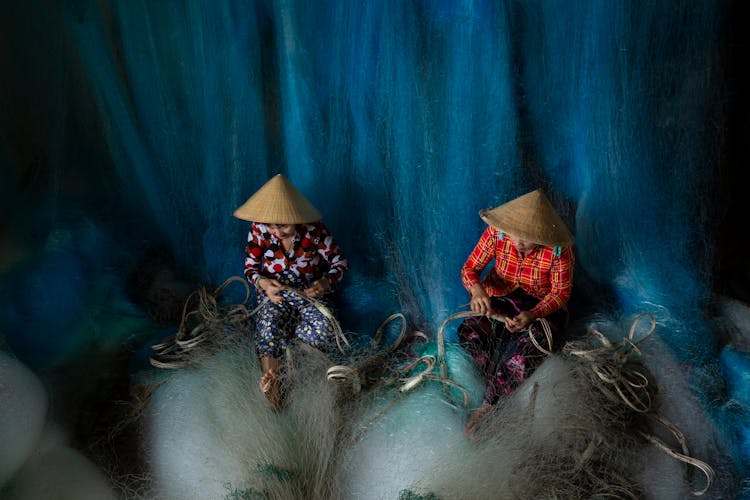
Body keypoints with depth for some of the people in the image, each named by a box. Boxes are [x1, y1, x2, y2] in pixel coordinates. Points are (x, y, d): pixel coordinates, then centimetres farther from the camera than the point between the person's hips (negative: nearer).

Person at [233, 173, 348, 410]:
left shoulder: (314, 230, -16)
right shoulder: (259, 229, -11)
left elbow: (340, 262, -6)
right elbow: (250, 268, -1)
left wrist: (326, 283, -27)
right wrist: (263, 283, -24)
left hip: (311, 293, 0)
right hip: (275, 294, 0)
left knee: (323, 333, -29)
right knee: (269, 327, -33)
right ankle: (270, 379, -24)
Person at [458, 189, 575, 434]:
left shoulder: (558, 250, -23)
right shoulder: (496, 232, -19)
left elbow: (560, 293, -13)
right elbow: (469, 269, -11)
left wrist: (532, 315, -33)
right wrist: (477, 289, -35)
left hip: (543, 305, -2)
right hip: (500, 297, 2)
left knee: (529, 346, -32)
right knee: (469, 331, -26)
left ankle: (488, 406, -15)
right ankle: (500, 395, -11)